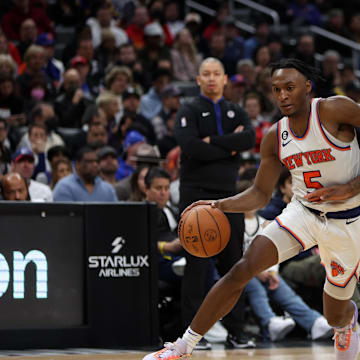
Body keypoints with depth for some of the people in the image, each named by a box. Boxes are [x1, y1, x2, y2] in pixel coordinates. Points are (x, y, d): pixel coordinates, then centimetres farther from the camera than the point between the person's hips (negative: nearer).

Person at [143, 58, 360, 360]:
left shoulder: (334, 110, -19)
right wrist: (219, 205, -11)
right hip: (303, 212, 3)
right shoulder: (275, 137, -2)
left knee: (335, 316, 10)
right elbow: (261, 194, 6)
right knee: (243, 269, -18)